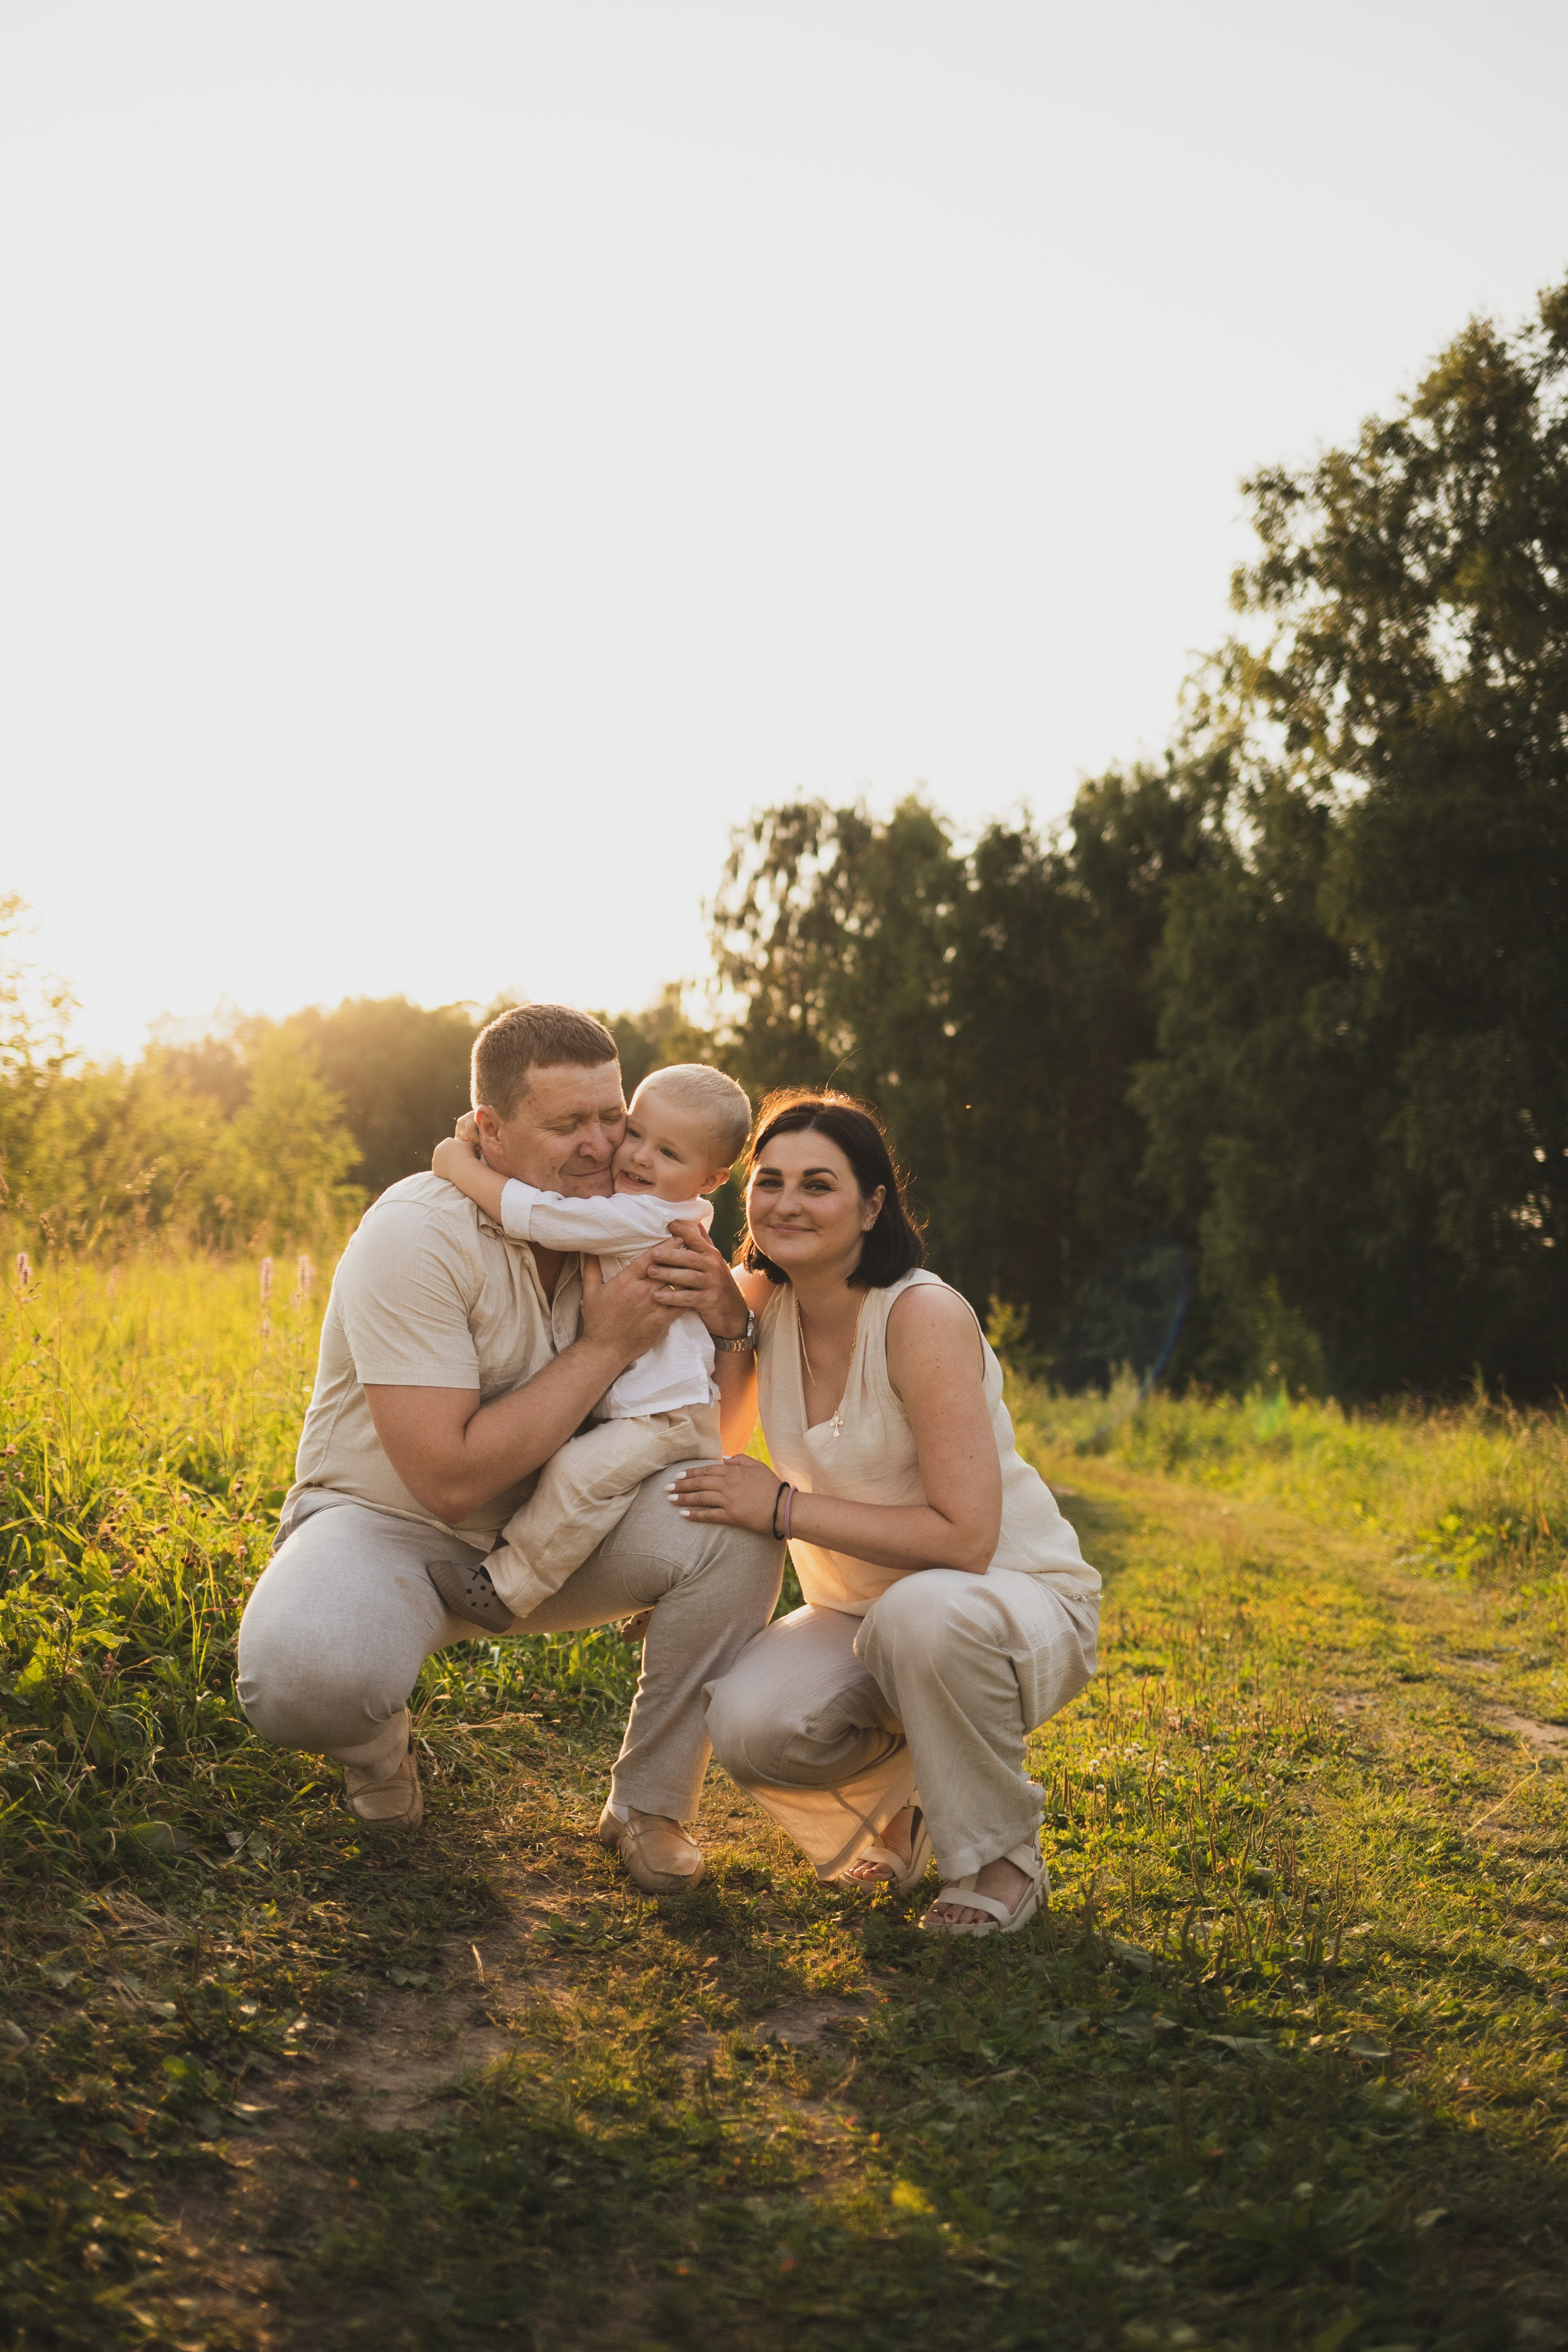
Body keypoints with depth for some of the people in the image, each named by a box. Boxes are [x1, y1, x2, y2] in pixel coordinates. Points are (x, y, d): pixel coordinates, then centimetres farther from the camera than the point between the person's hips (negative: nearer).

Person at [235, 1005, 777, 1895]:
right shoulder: (416, 1238, -23)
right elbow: (451, 1479, -28)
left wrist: (730, 1318, -18)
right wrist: (605, 1347, -26)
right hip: (393, 1527, -5)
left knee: (738, 1520, -22)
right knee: (306, 1677, -37)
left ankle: (651, 1805, -1)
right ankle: (381, 1748, 4)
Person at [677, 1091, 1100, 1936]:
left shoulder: (923, 1316, -23)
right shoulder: (759, 1304, -3)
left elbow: (964, 1537, -28)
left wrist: (783, 1506, -25)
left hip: (1014, 1606, -5)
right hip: (858, 1616, 5)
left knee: (924, 1611, -40)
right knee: (749, 1727, -26)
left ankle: (1002, 1859, -11)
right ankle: (899, 1800, 10)